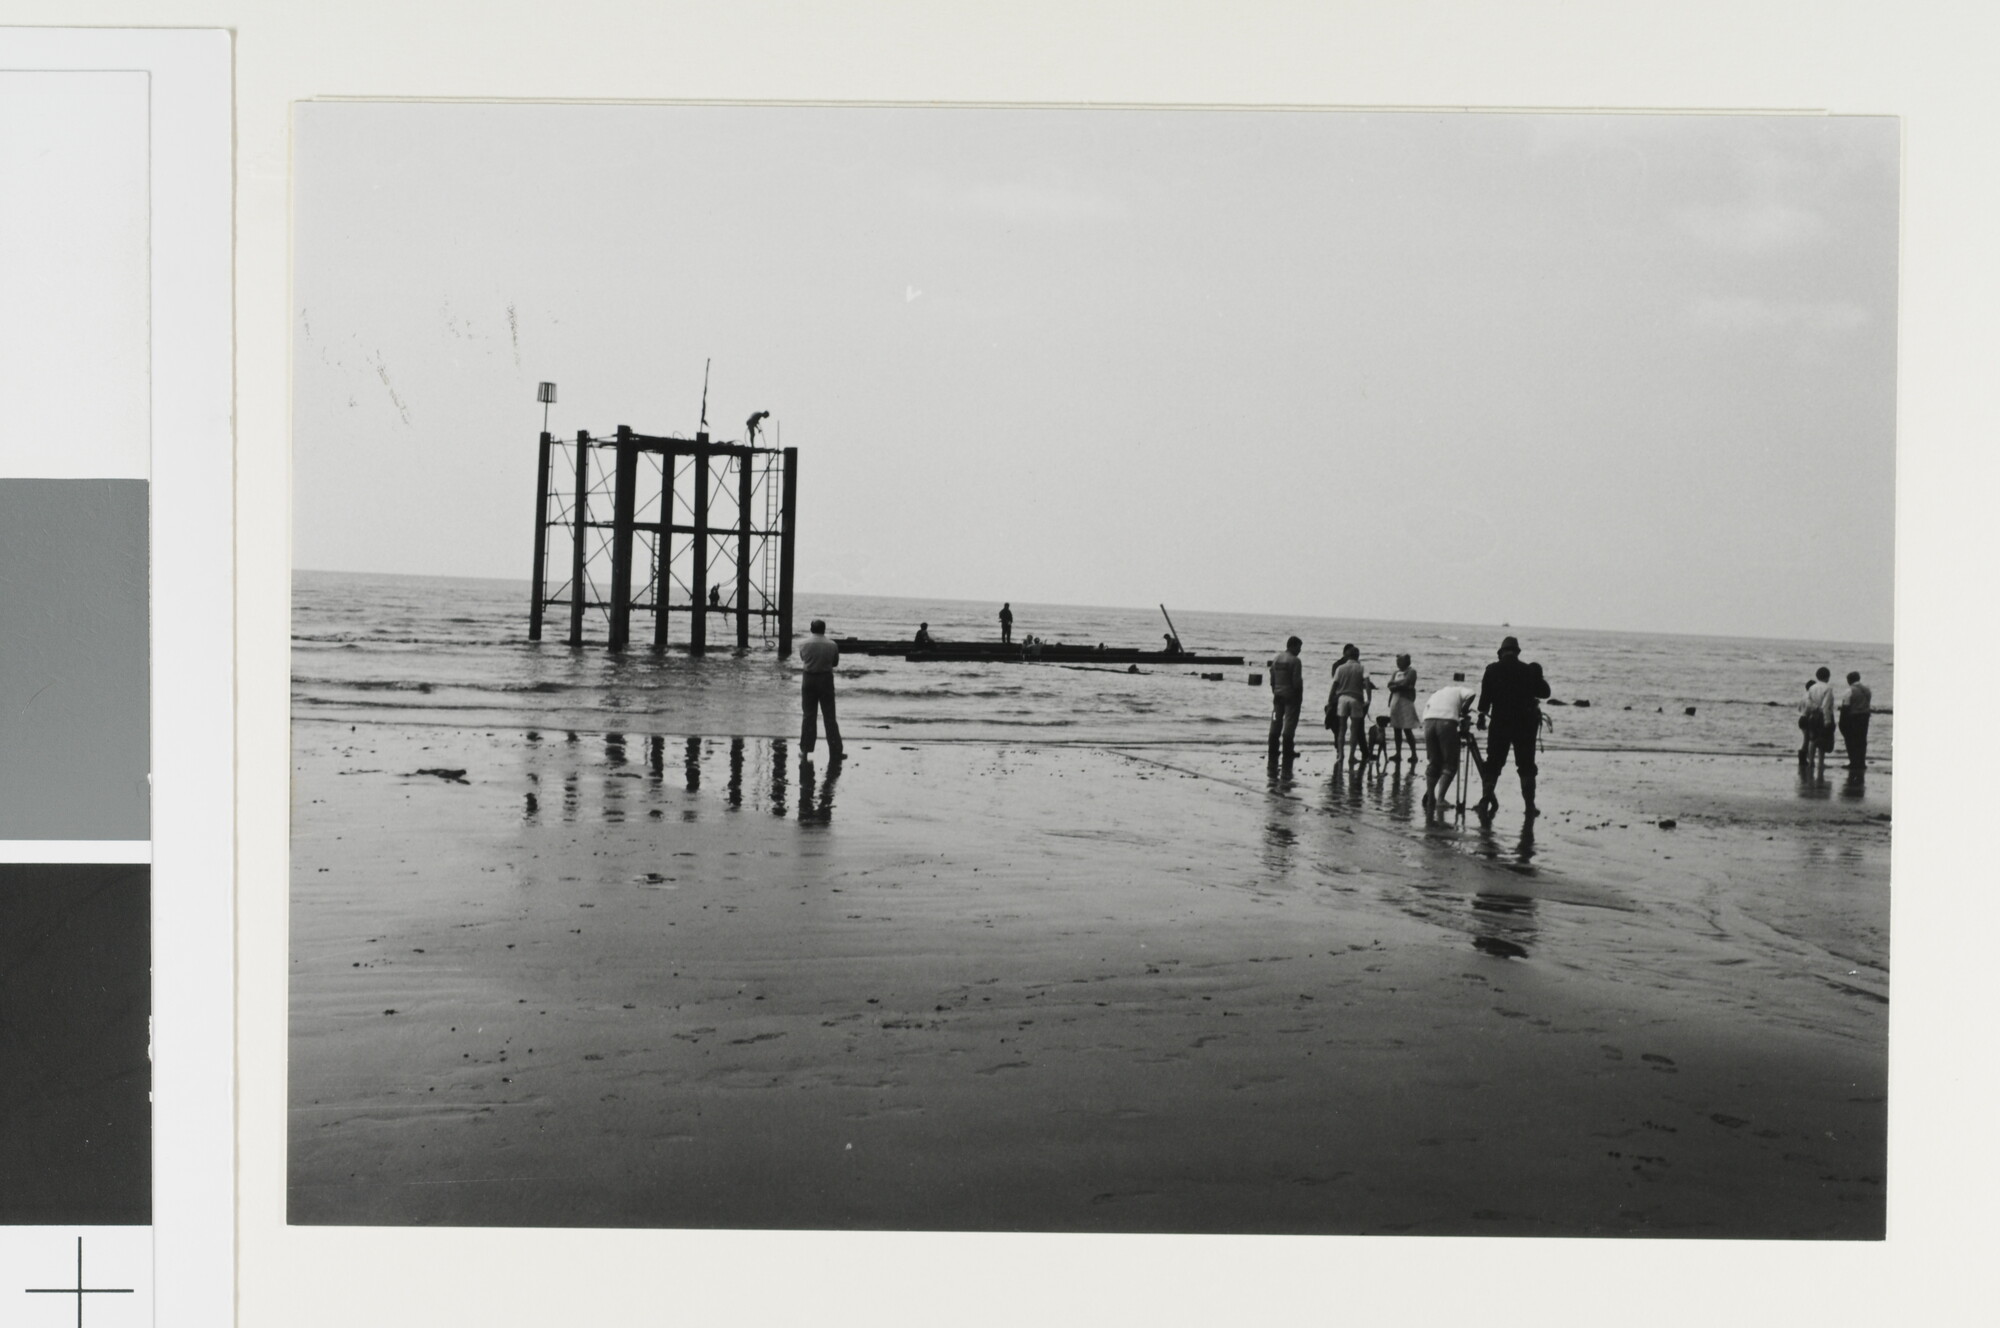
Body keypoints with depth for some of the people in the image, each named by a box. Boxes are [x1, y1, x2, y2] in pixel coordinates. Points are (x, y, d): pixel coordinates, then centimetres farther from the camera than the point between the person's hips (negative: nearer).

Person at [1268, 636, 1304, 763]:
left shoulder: (1276, 659, 7)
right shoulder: (1295, 661, -14)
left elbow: (1272, 679, 10)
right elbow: (1297, 681, -16)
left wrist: (1275, 693, 16)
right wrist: (1300, 695, -5)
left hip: (1278, 695, 6)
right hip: (1291, 696, -6)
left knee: (1276, 724, 10)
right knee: (1289, 724, -2)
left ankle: (1273, 751, 12)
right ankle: (1288, 751, 0)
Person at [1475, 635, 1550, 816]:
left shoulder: (1492, 670, -3)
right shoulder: (1529, 671, -1)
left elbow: (1485, 696, -6)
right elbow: (1544, 692, 6)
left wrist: (1482, 716, 1)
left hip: (1499, 723, 0)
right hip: (1524, 724, 0)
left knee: (1492, 765, 6)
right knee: (1526, 766, 8)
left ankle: (1486, 800, -5)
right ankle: (1529, 805, 6)